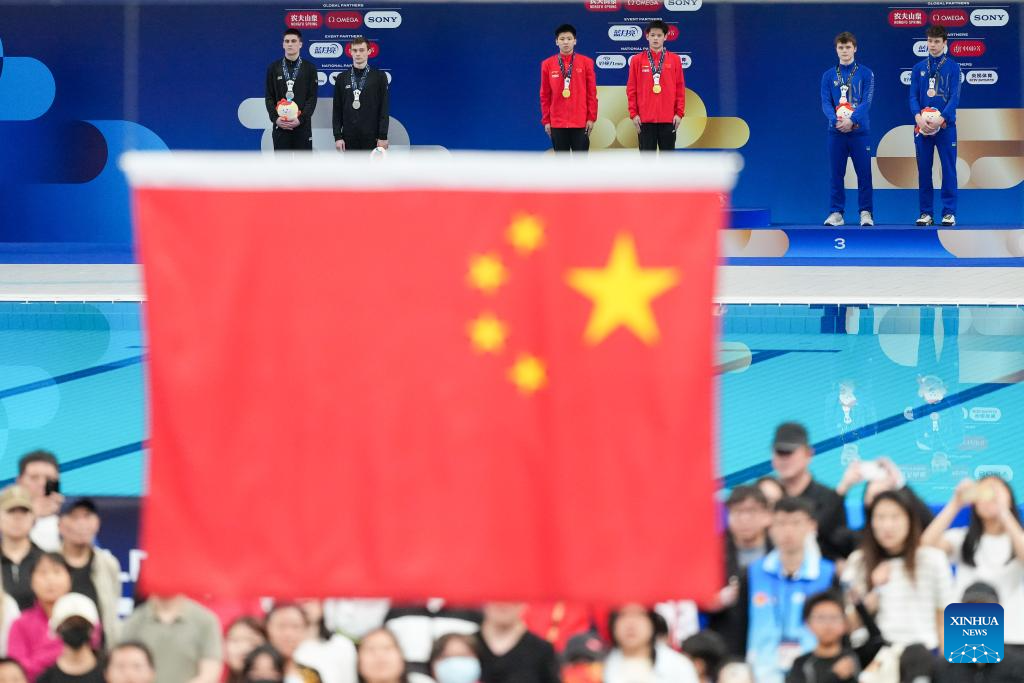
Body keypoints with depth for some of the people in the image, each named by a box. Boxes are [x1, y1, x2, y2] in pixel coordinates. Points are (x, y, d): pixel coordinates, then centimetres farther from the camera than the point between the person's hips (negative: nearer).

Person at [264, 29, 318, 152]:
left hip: (302, 125, -1)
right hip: (280, 126, 1)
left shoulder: (309, 68, 3)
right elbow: (269, 97, 6)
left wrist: (301, 119, -14)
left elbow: (312, 98, -1)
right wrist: (275, 118, -10)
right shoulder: (274, 68, 8)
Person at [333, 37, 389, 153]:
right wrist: (337, 136, 0)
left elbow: (384, 109, -2)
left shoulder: (379, 77, 1)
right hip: (349, 138, 2)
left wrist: (383, 136, -9)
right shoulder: (342, 78, 8)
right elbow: (337, 110, 8)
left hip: (372, 137, -2)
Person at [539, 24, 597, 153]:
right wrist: (546, 120, 4)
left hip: (581, 123, -1)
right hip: (557, 123, 1)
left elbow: (592, 93, 3)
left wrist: (591, 118, -2)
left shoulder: (586, 62, 1)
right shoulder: (547, 64, 4)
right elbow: (545, 95, 8)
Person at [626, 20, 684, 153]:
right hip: (645, 119, 0)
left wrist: (679, 113, 0)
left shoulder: (675, 60, 5)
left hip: (668, 119, 0)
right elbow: (631, 89, 4)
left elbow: (680, 88, 6)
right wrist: (633, 113, -2)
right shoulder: (637, 60, 4)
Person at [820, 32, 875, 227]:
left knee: (864, 173, -1)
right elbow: (825, 103, 1)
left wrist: (852, 120, -21)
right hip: (836, 131, 2)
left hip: (859, 130, -2)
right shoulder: (829, 75, 8)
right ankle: (836, 213, 8)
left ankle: (865, 213, 4)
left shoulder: (865, 74, 2)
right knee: (836, 173, 3)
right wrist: (835, 119, -19)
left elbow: (866, 101, -7)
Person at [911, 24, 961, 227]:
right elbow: (913, 96, 3)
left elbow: (955, 97, -5)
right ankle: (926, 212, 8)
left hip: (945, 125, -2)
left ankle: (949, 212, 2)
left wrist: (941, 118, -19)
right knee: (924, 170, 3)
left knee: (948, 170, -2)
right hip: (922, 126, 2)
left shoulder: (952, 67, 2)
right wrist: (918, 117, -16)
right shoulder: (919, 69, 9)